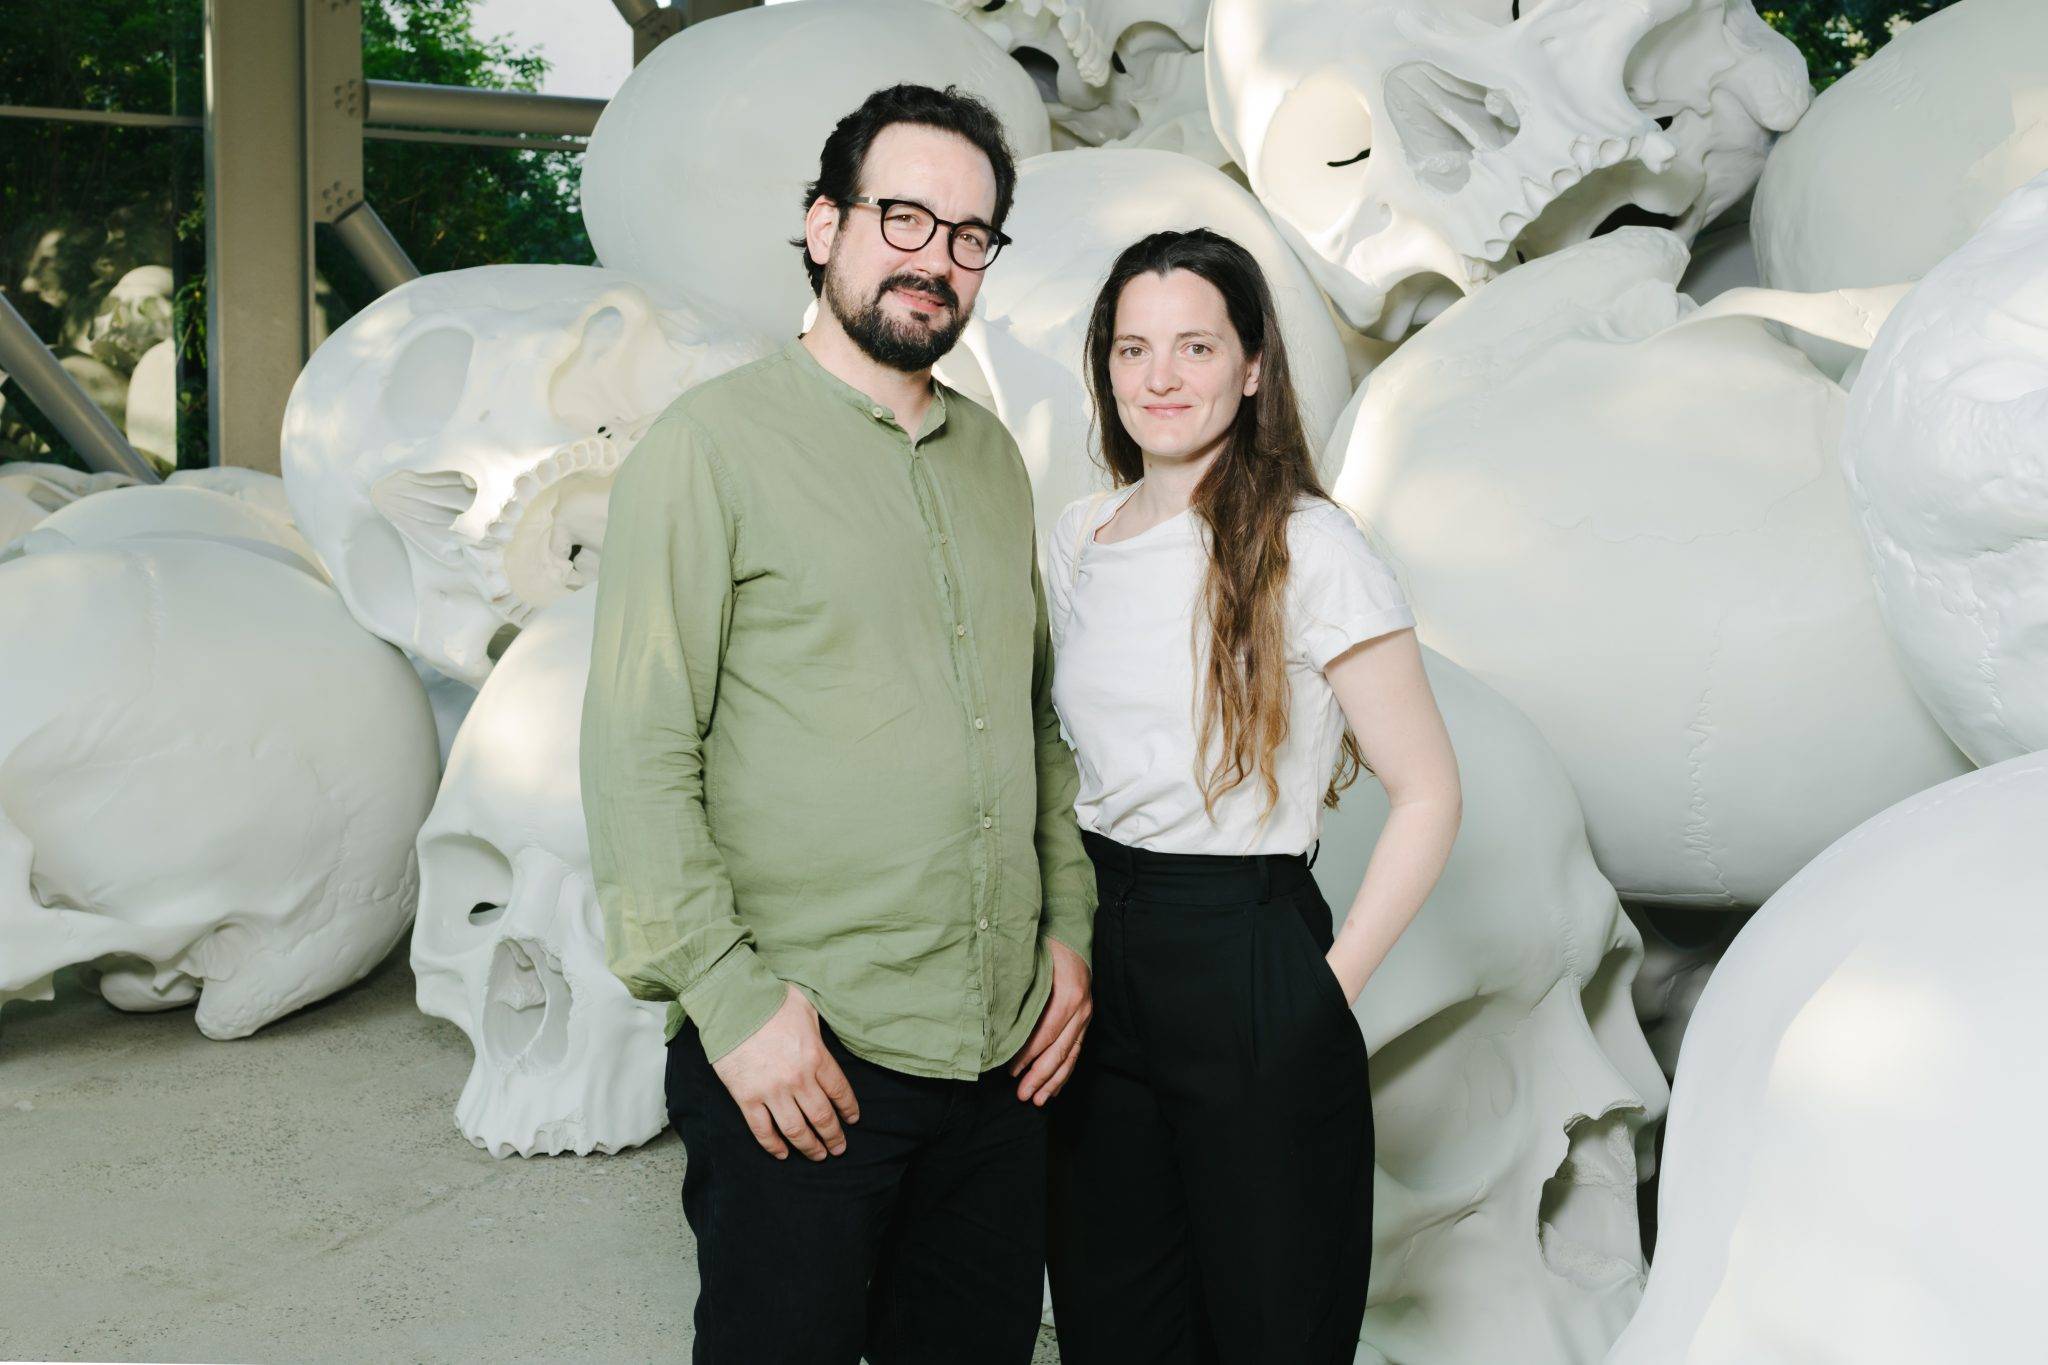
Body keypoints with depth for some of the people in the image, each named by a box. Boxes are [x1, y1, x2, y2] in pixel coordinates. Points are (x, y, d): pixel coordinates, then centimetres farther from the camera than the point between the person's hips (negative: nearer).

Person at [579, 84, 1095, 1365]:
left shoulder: (994, 455, 12)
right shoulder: (712, 445, -6)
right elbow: (636, 753, -11)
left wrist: (1070, 926, 10)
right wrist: (733, 1000, -15)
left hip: (1006, 1048, 6)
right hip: (797, 1062, -5)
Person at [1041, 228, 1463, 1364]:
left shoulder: (1306, 548, -11)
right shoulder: (1076, 542, 7)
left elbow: (1426, 793, -10)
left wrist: (1333, 984, -11)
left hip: (1248, 961, -5)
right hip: (1097, 965, 6)